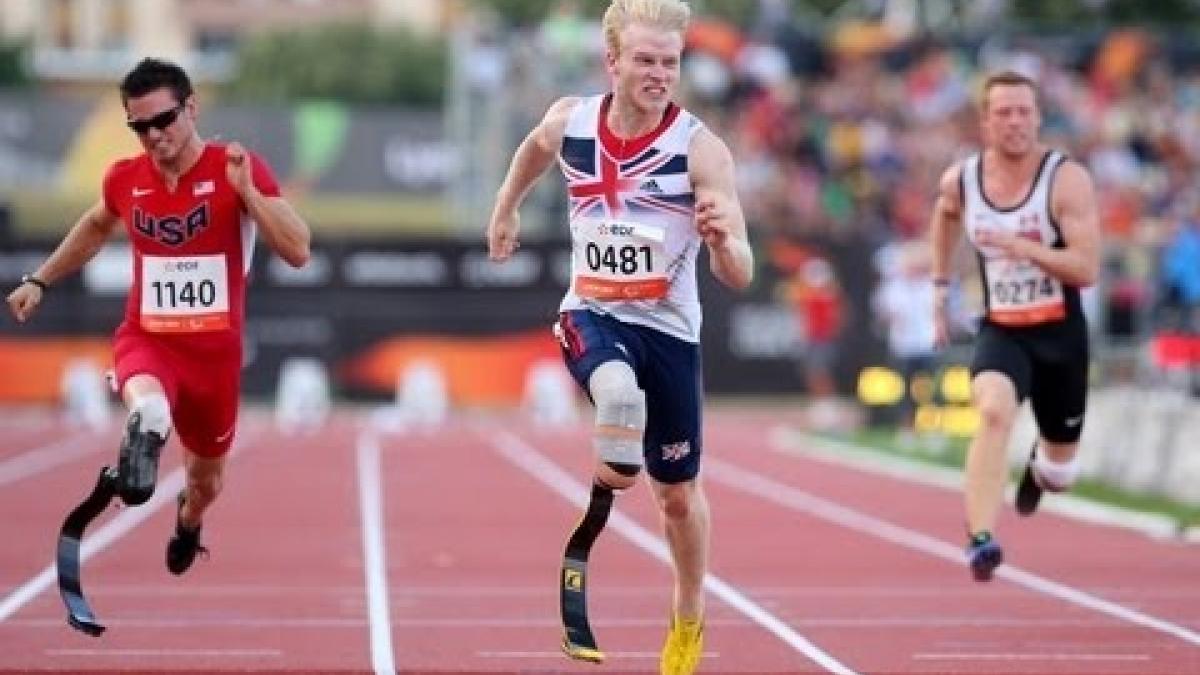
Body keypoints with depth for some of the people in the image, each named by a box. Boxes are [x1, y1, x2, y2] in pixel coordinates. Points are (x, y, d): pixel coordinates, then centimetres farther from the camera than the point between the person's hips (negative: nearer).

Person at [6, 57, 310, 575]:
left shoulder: (240, 169, -13)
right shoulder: (125, 179, -2)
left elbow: (298, 253, -21)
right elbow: (97, 225, 24)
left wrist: (246, 190, -31)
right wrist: (40, 280, 24)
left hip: (214, 352, 0)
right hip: (145, 341, 0)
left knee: (205, 481, 23)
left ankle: (188, 522, 53)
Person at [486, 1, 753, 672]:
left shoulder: (701, 149, -19)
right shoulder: (569, 121, -9)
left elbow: (741, 277, -24)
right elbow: (535, 148, 19)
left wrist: (722, 240, -44)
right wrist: (508, 208, 28)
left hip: (668, 328, 0)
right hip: (592, 314, 1)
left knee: (679, 491, 14)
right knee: (620, 394, -38)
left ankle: (689, 619, 39)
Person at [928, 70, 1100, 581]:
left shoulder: (1067, 180, -15)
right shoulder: (960, 181, -4)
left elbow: (1087, 270, -21)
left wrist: (1021, 246, -30)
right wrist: (940, 285, 21)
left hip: (1060, 334, -1)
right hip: (1000, 331, 1)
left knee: (1060, 472, 13)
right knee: (993, 412, -32)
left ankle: (1041, 465, 52)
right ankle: (980, 539, -36)